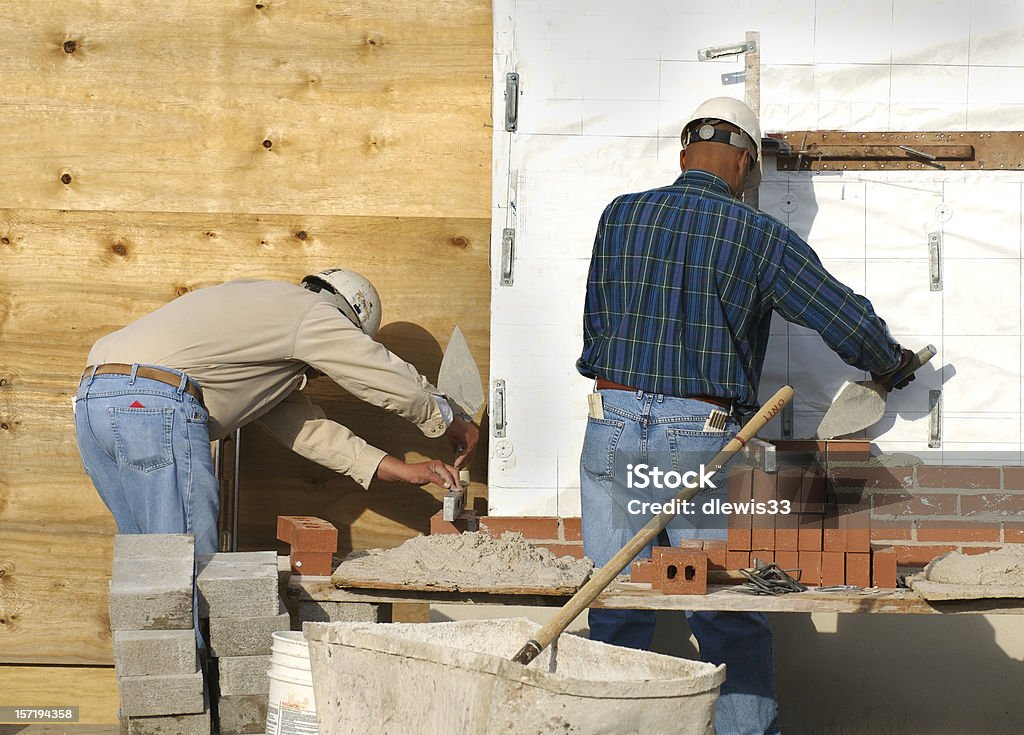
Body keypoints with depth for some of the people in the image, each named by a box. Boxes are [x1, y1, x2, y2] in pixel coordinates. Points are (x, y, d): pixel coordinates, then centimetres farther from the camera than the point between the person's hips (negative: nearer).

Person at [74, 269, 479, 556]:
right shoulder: (311, 312, 7)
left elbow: (302, 425, 30)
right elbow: (398, 383, 11)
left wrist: (404, 470, 27)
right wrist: (455, 425, 30)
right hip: (154, 403, -10)